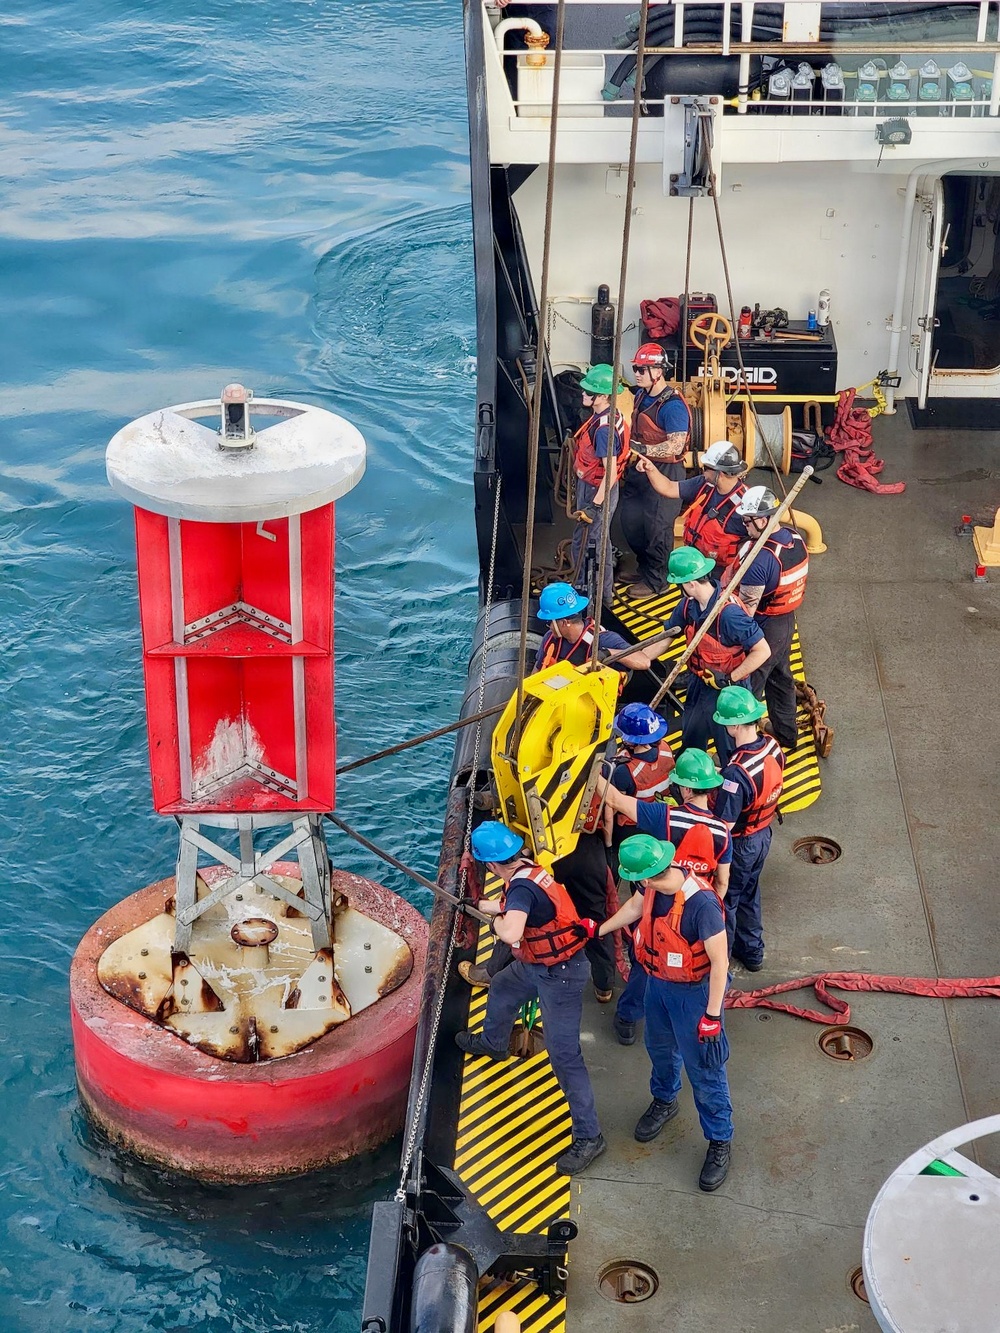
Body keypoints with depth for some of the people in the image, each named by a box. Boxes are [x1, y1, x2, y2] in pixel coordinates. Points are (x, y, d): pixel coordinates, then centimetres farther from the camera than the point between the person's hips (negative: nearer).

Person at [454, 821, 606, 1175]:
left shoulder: (522, 887, -32)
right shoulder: (525, 869, -3)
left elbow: (511, 933, -48)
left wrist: (496, 922, -25)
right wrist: (482, 905, 33)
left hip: (559, 975, -10)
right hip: (535, 963, 10)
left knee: (564, 1055, -10)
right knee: (501, 990, 35)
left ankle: (588, 1136, -5)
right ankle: (491, 1043, 66)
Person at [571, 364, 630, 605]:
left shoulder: (604, 429, -30)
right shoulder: (610, 414, 1)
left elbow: (611, 472, -30)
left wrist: (595, 505, -26)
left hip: (597, 492, -11)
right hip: (594, 488, 11)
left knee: (584, 547, 0)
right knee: (599, 540, 24)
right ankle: (605, 592, 39)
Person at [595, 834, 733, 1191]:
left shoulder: (701, 904, -38)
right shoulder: (652, 886, -17)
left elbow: (719, 962, -29)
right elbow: (635, 906, 8)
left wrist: (712, 1015, -23)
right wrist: (599, 930, 20)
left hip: (693, 991, -7)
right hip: (658, 981, 7)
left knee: (704, 1068, 7)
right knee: (659, 1046, 29)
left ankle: (719, 1142, 26)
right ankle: (664, 1101, 57)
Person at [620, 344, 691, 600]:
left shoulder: (672, 405, -23)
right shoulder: (641, 395, 5)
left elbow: (676, 446, -27)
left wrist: (642, 449, -30)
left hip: (664, 472, -9)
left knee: (657, 528, 1)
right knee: (630, 521, 18)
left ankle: (656, 581, 17)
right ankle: (644, 566, 39)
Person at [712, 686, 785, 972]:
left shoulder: (737, 773, -38)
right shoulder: (773, 747, -14)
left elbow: (724, 825, -29)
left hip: (739, 844, -7)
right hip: (763, 835, 7)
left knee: (725, 900, 17)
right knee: (749, 892, 28)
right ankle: (752, 951, 46)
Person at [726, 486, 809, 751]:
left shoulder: (759, 557, -33)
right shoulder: (795, 538, -7)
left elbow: (746, 607, -25)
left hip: (762, 630, -8)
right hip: (787, 620, 8)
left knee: (747, 688, 9)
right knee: (780, 677, 26)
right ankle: (787, 734, 42)